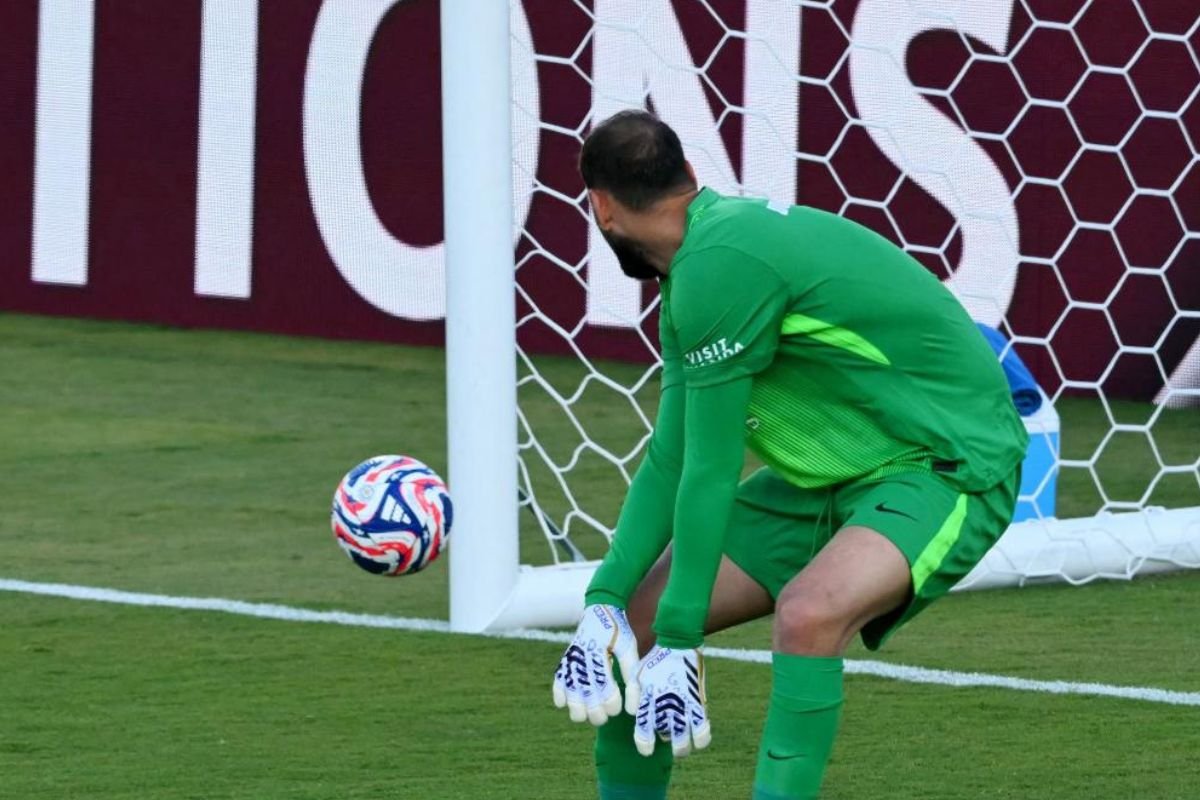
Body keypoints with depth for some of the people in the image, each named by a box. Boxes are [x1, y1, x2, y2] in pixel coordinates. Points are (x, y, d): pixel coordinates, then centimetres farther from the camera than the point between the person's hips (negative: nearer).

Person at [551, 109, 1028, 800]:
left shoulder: (719, 264, -24)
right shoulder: (692, 270, 5)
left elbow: (711, 475, -21)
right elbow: (669, 463, 6)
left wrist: (678, 639, -16)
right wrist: (605, 603, -5)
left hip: (950, 464, -10)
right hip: (831, 475, 10)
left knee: (807, 613, -36)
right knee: (640, 613, 5)